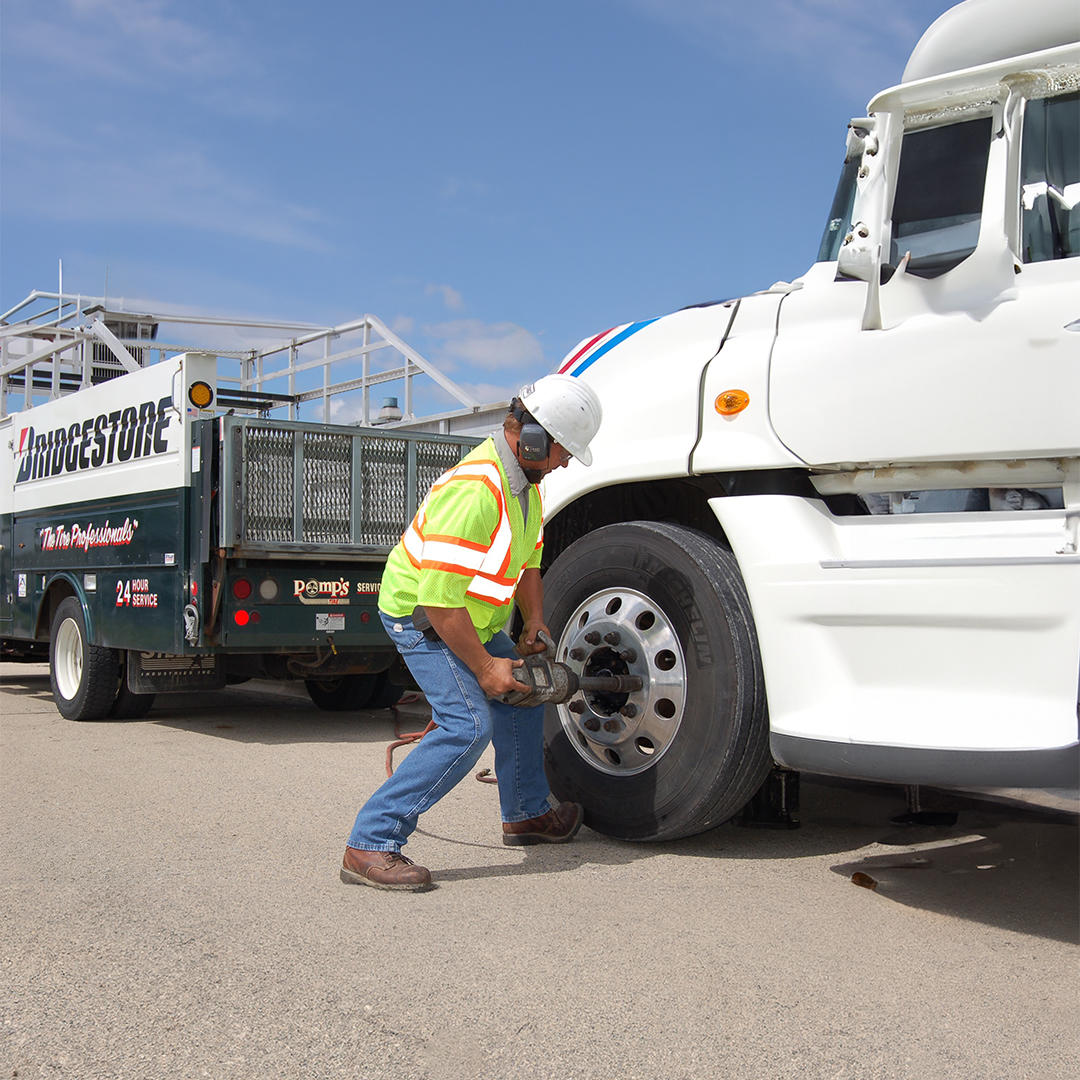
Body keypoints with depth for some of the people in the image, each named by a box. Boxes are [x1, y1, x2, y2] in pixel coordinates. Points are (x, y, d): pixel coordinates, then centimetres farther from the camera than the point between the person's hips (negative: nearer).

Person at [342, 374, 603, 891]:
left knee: (523, 693, 20)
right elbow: (439, 597, -33)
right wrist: (482, 667, -25)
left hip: (474, 616, 10)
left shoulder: (524, 479, 1)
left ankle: (527, 813, 41)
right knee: (468, 723, -23)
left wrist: (533, 622, 5)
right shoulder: (474, 490, -33)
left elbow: (527, 559, 16)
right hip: (420, 617, -10)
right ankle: (370, 845, -19)